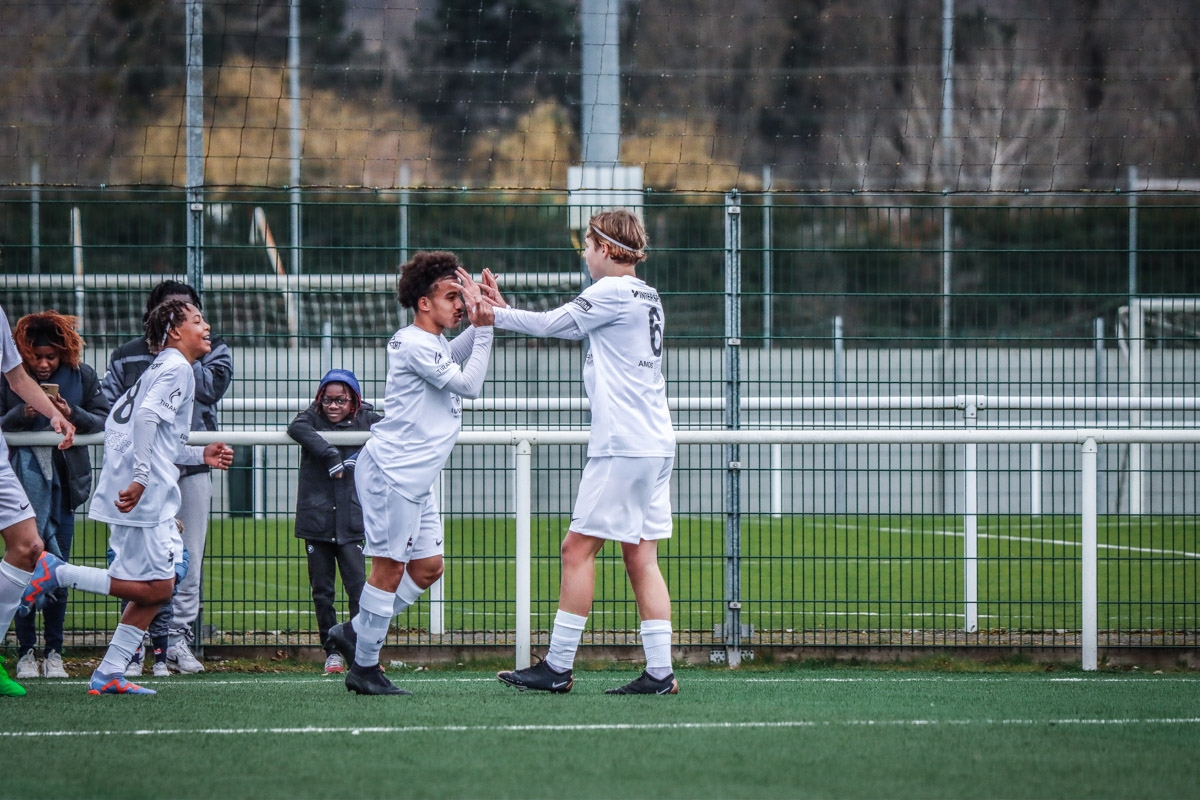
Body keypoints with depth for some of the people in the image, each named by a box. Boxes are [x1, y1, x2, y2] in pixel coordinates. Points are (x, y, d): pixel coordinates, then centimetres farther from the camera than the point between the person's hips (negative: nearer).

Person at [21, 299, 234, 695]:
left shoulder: (158, 369, 23)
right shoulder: (177, 368, -7)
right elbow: (147, 416, -21)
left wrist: (200, 454, 26)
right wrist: (140, 479, -25)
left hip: (132, 494, 10)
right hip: (144, 497, -10)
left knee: (156, 588, 11)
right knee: (155, 588, -8)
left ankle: (109, 674, 9)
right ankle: (57, 573, -7)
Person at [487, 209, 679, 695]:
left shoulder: (613, 291, -9)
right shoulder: (647, 298, 17)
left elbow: (551, 326, -6)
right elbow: (565, 328, 21)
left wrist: (494, 315, 5)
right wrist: (503, 311, 19)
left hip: (622, 445, -9)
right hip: (655, 444, 9)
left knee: (579, 548, -5)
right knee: (640, 555, 7)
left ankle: (557, 667, -5)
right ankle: (659, 672, 1)